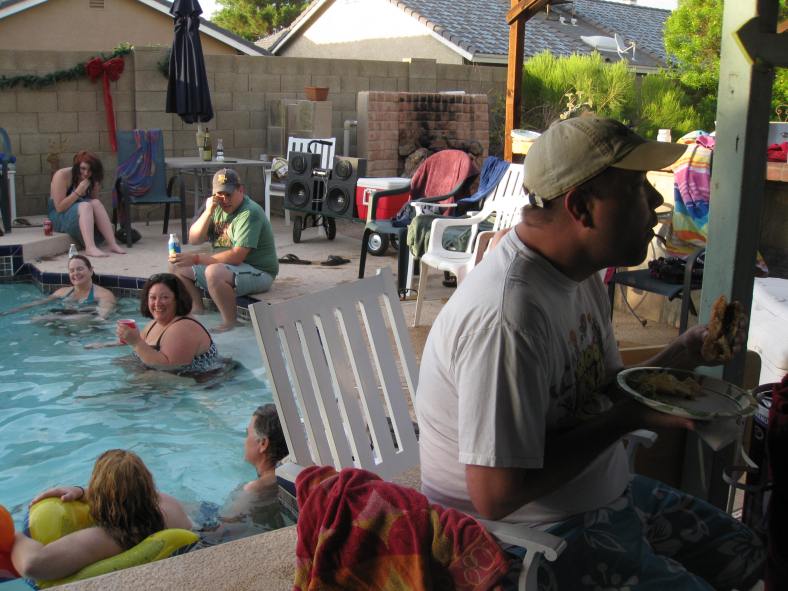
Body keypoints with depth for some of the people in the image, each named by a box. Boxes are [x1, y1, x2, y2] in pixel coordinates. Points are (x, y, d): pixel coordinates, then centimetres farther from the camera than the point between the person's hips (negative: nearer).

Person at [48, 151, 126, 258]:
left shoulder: (92, 180, 3)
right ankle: (90, 248, -51)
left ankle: (112, 244, -35)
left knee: (96, 203, -23)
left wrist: (96, 188, -9)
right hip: (59, 217, -5)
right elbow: (59, 207, -20)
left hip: (82, 215, 5)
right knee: (85, 206, -32)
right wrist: (78, 192, -26)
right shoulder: (62, 175, -14)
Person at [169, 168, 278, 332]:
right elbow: (194, 239, 2)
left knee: (214, 272, -38)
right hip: (223, 266, 9)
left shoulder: (250, 213, -21)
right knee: (176, 266, 7)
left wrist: (196, 259, -28)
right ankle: (197, 311, 8)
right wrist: (208, 212, -14)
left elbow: (236, 256, -28)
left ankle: (229, 322, -21)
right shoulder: (218, 208, 6)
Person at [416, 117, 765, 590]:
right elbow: (495, 497, -31)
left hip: (608, 495, 9)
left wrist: (677, 359, -6)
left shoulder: (580, 273, 1)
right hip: (538, 532, -9)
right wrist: (626, 419, -23)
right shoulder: (509, 317, -31)